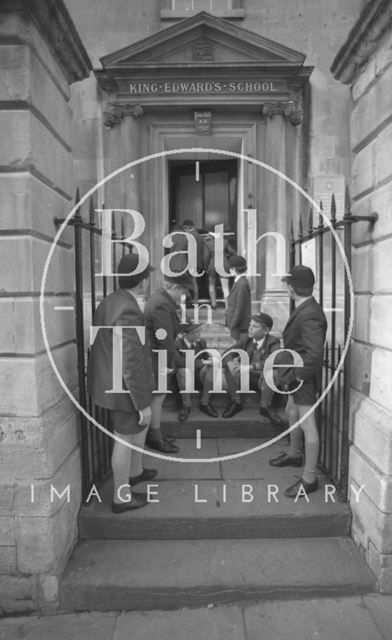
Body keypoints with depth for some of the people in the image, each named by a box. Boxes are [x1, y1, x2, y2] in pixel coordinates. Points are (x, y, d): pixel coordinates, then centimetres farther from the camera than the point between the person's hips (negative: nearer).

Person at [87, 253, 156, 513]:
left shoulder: (109, 302, 3)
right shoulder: (128, 311, -27)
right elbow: (131, 363, -28)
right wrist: (143, 403, -20)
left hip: (112, 382, 10)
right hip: (125, 388, -10)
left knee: (143, 424, 27)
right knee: (125, 439, 8)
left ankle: (135, 471, 47)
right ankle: (121, 497, 28)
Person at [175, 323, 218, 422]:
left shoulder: (201, 342, -1)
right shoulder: (177, 344, -18)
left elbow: (206, 358, 12)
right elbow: (180, 362, -33)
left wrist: (208, 361, -14)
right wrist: (202, 362, -30)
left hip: (199, 376, 4)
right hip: (184, 377, -4)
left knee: (210, 367, -26)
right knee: (184, 370, -38)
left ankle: (205, 403, -13)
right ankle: (186, 405, -18)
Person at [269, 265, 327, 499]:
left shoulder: (309, 315, -28)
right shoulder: (305, 309, 2)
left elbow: (314, 355, -33)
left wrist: (295, 376, -22)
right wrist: (291, 375, 9)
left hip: (304, 379, -10)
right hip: (298, 376, 10)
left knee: (307, 426, 2)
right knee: (292, 412, 27)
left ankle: (309, 479, 17)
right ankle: (295, 454, 50)